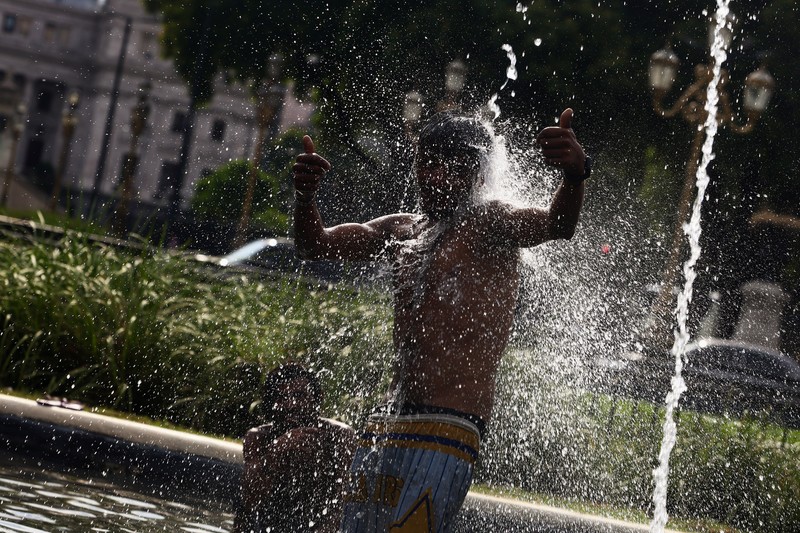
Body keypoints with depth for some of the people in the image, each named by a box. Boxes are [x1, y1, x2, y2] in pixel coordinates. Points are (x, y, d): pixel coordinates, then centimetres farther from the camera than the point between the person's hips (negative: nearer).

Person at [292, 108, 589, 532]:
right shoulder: (401, 231, 17)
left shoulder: (490, 226, -3)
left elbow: (557, 225, -22)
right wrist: (304, 197, -8)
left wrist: (575, 175, -44)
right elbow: (314, 245, 14)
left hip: (444, 434, -7)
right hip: (383, 428, 7)